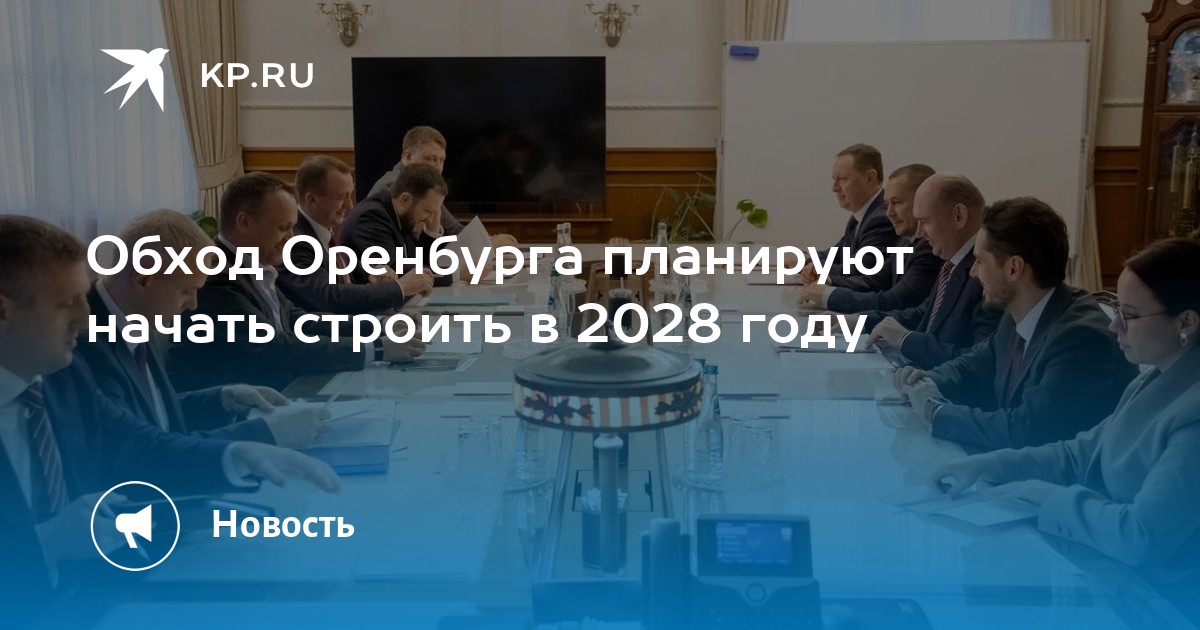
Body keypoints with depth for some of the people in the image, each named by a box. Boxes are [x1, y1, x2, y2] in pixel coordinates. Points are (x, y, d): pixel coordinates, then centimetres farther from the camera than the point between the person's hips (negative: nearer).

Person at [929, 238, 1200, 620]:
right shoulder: (1157, 381, 5)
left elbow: (1140, 537, -29)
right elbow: (1081, 454, 11)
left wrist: (1040, 494, -16)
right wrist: (986, 465, -2)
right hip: (1112, 569, 8)